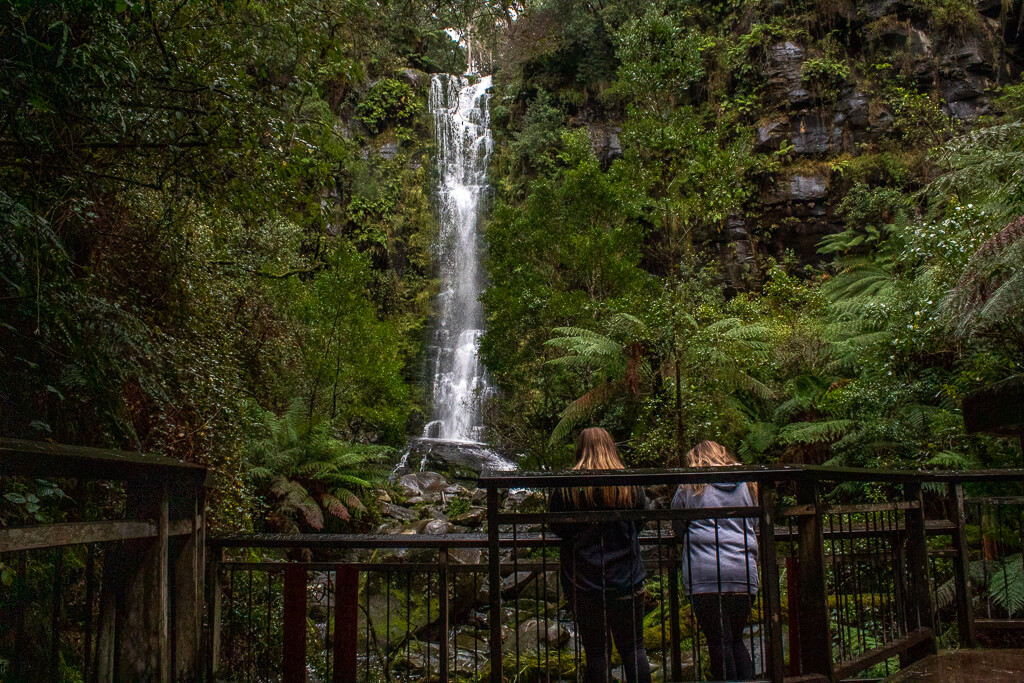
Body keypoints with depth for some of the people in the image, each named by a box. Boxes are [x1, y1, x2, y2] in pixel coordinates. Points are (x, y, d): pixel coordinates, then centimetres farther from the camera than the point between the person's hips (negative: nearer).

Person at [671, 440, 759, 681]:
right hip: (744, 574, 4)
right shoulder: (747, 485, 15)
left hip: (705, 575, -4)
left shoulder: (689, 487, 4)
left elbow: (677, 527, 14)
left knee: (719, 643, 0)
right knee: (736, 639, 16)